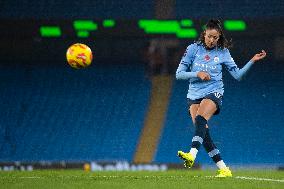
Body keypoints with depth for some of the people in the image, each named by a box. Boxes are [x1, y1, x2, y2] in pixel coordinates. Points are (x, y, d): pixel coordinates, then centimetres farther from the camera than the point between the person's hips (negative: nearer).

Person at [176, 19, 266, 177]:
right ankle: (223, 168, -5)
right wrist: (197, 74, -12)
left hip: (214, 92, -2)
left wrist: (252, 61, -6)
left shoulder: (222, 52, 4)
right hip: (195, 95, 2)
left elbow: (238, 75, 5)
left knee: (200, 119, -30)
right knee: (203, 130, -10)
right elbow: (179, 74, 3)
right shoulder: (193, 49, 3)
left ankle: (192, 155, -45)